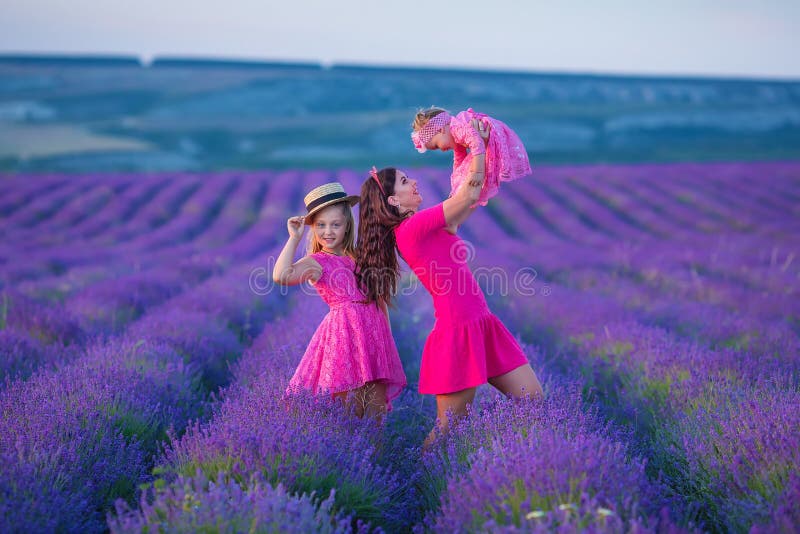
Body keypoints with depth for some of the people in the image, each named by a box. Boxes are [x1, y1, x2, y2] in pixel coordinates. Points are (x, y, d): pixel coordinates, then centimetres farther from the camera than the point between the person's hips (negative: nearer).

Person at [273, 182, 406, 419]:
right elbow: (281, 276, -22)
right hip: (345, 332, -6)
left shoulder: (359, 257, 15)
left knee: (377, 410, 8)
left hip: (374, 332, 6)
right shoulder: (315, 262, -2)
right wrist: (294, 238, -14)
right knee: (350, 413, -5)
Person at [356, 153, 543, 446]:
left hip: (481, 326, 9)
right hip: (457, 333, -9)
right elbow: (469, 194, -13)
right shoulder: (412, 227, -14)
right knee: (448, 430, 1)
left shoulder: (422, 227, 13)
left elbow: (472, 196, 19)